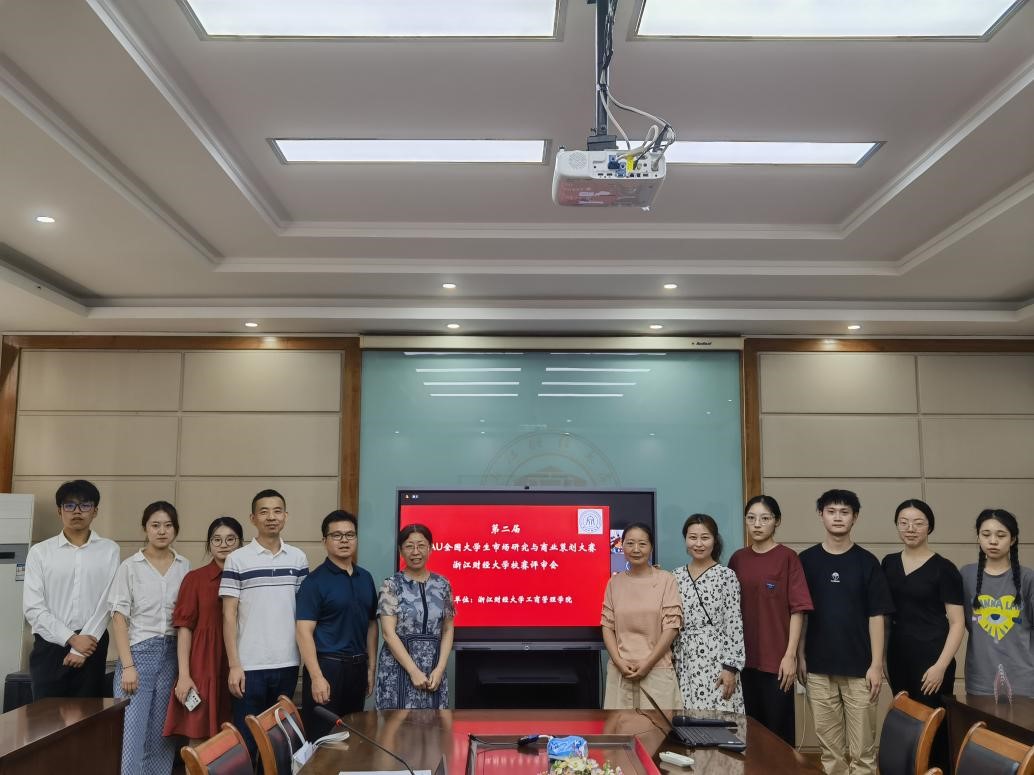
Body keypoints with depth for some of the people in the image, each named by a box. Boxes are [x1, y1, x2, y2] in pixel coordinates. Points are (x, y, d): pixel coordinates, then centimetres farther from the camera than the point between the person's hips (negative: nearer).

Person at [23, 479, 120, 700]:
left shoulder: (109, 550, 3)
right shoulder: (40, 552, 4)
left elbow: (108, 602, -2)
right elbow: (33, 607, -2)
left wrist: (81, 646, -9)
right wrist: (72, 639, -10)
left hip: (92, 646, 0)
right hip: (49, 646, 0)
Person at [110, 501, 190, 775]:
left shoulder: (185, 567, 6)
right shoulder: (130, 567, -1)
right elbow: (119, 618, -4)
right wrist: (127, 666, -11)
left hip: (173, 653, 2)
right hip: (139, 651, -2)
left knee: (162, 734, 7)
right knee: (131, 733, -4)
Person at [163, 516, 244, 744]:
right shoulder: (195, 579, 1)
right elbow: (184, 628, -3)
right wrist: (184, 675, -9)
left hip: (237, 670, 3)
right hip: (204, 669, -2)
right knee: (199, 739, -1)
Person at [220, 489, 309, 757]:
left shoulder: (298, 558, 5)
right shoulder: (237, 559, -4)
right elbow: (229, 614, -4)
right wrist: (234, 664, -9)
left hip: (288, 664, 3)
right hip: (250, 665, -3)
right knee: (245, 739, 5)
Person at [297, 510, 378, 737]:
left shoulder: (365, 578, 10)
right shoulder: (315, 580, -8)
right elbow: (304, 631, -13)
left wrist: (371, 667, 10)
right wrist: (317, 676, -19)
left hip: (357, 666, 6)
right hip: (326, 665, -6)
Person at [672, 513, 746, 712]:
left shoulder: (726, 576, -3)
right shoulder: (676, 576, 9)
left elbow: (734, 626, -6)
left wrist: (731, 667, -12)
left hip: (715, 659, -4)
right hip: (683, 662, 4)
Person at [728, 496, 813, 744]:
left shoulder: (788, 558, -6)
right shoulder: (737, 559, 7)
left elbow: (797, 610, -8)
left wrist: (790, 655, -12)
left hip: (777, 660, -4)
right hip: (744, 659, 4)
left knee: (778, 731, 4)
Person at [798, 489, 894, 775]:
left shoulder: (867, 562, -1)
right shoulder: (807, 560, 2)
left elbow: (876, 616, -1)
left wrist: (876, 664, -6)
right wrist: (799, 656, 3)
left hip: (859, 668, -1)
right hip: (819, 669, 1)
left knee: (862, 749, 4)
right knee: (830, 749, 8)